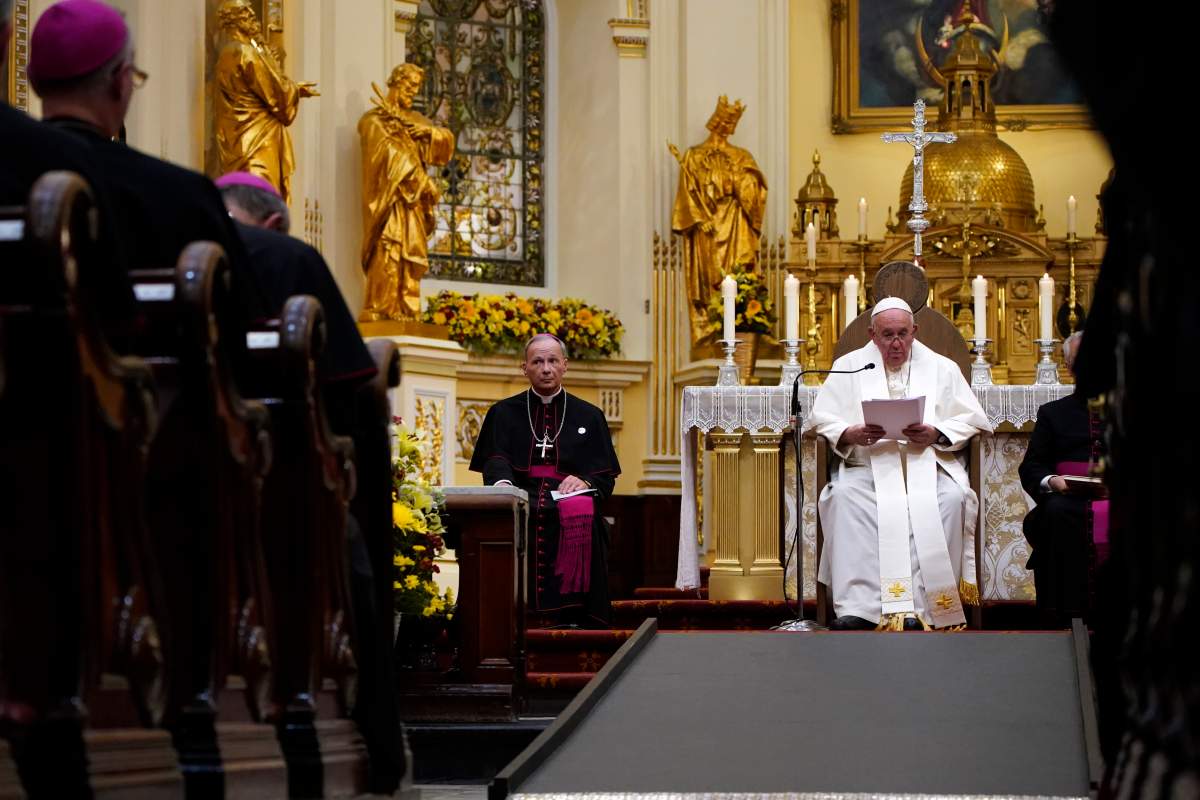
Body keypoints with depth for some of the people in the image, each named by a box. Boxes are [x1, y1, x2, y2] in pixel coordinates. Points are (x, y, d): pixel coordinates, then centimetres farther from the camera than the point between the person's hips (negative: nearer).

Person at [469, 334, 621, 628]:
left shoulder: (589, 417, 20)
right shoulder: (504, 413, 19)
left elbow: (605, 478, 12)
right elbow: (494, 461, 2)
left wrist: (584, 482, -12)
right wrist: (502, 482, -23)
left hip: (568, 495, 0)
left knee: (579, 512, -36)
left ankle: (572, 614, -36)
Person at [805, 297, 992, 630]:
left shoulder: (942, 368, 16)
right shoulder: (849, 367, 16)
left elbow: (969, 421, 8)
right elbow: (822, 419, 7)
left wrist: (935, 434, -13)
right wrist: (851, 434, -15)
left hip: (928, 464, 0)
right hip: (869, 465, 0)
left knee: (953, 497, -33)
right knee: (845, 496, -34)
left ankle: (922, 606, -33)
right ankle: (857, 607, -38)